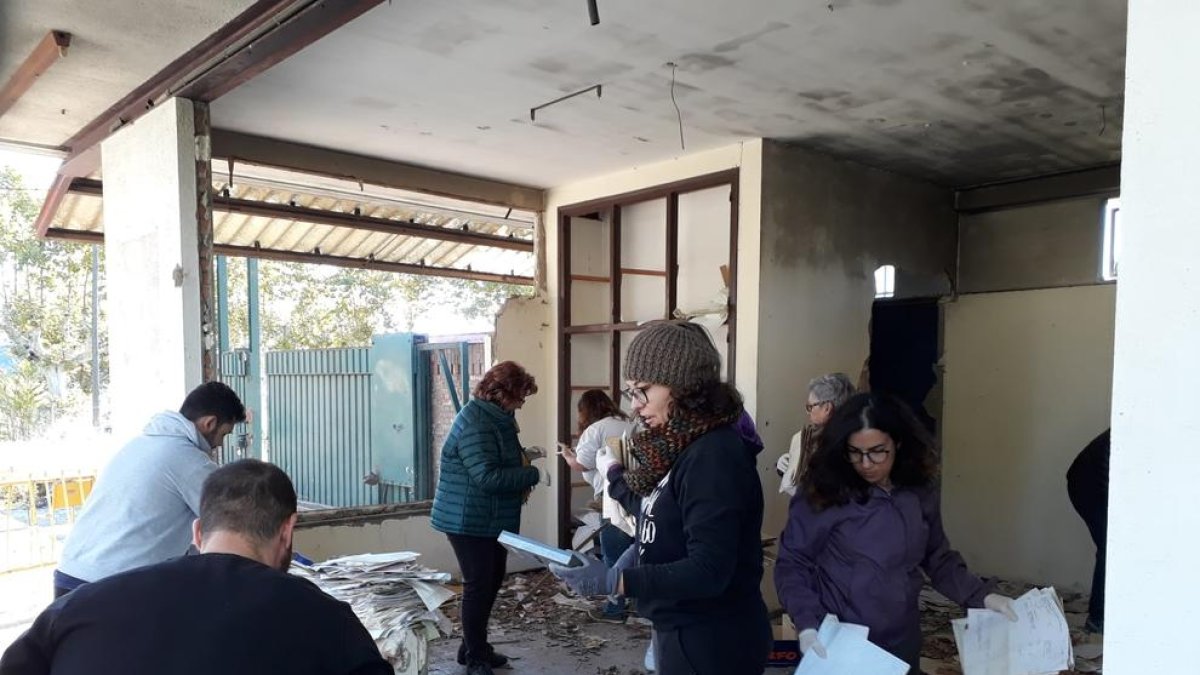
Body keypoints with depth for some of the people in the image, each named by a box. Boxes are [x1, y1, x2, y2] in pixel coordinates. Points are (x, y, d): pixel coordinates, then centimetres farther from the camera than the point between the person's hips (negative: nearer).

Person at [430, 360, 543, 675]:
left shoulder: (496, 418, 10)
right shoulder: (475, 422, -23)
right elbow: (487, 476, -29)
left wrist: (521, 459, 0)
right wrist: (531, 475, -19)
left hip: (492, 518, 10)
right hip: (469, 520, -10)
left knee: (493, 581, 17)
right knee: (478, 585, -2)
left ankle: (474, 647, 31)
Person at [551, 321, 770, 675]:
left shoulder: (713, 456, -24)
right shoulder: (681, 447, 6)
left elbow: (708, 571, -29)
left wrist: (613, 580, -32)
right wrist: (614, 474, 15)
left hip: (712, 644, -9)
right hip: (683, 632, 9)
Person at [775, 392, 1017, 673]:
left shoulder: (920, 493, -2)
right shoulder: (822, 494, -16)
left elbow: (938, 558, 10)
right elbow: (792, 564, -11)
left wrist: (981, 596, -3)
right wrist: (807, 624, -23)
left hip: (902, 644, 4)